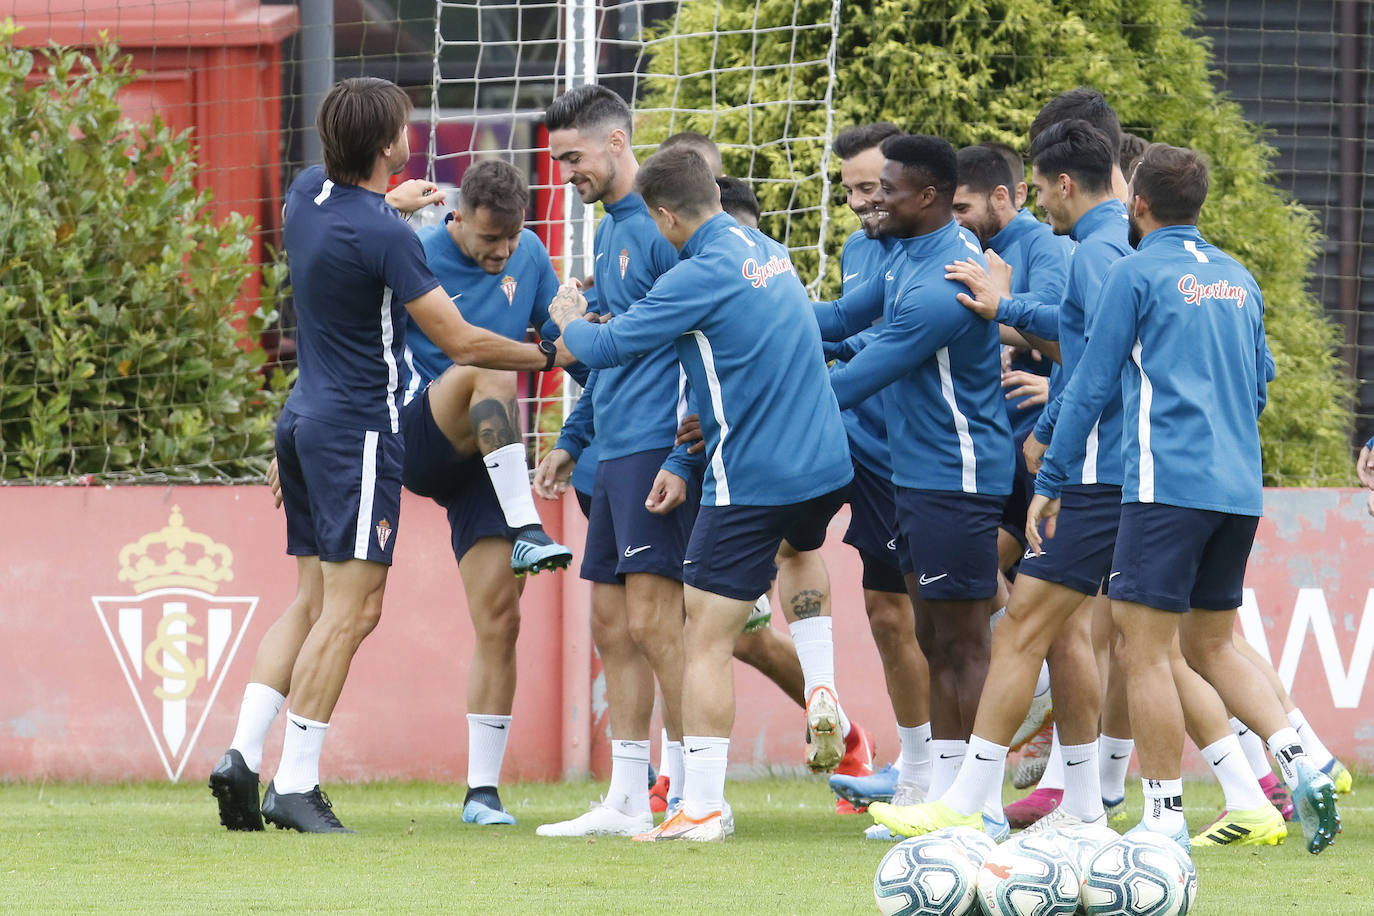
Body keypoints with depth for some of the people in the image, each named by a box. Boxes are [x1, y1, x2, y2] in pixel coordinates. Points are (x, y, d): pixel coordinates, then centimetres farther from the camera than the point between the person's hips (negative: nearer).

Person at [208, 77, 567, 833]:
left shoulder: (308, 195, 5)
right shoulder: (384, 236, -19)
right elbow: (457, 340, -16)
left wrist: (392, 203, 48)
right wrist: (548, 356, -3)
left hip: (306, 420, 9)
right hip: (358, 430, -9)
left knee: (311, 600, 13)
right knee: (351, 609, -6)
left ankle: (243, 753, 4)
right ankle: (294, 785, -8)